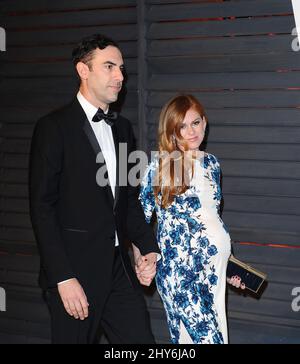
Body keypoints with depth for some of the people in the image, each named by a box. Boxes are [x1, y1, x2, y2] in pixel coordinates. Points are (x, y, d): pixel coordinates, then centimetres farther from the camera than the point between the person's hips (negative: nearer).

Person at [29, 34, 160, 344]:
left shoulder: (122, 128, 13)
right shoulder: (54, 128, -8)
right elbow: (42, 209, -12)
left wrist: (148, 247, 2)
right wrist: (63, 278, -16)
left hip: (118, 269, 6)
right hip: (75, 272, -6)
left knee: (140, 339, 5)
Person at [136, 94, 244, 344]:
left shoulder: (211, 163, 11)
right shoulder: (159, 167, -6)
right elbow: (140, 218, -1)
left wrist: (229, 262, 19)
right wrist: (139, 261, -7)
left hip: (214, 266, 5)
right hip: (180, 268, -5)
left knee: (189, 337, 9)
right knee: (209, 338, -9)